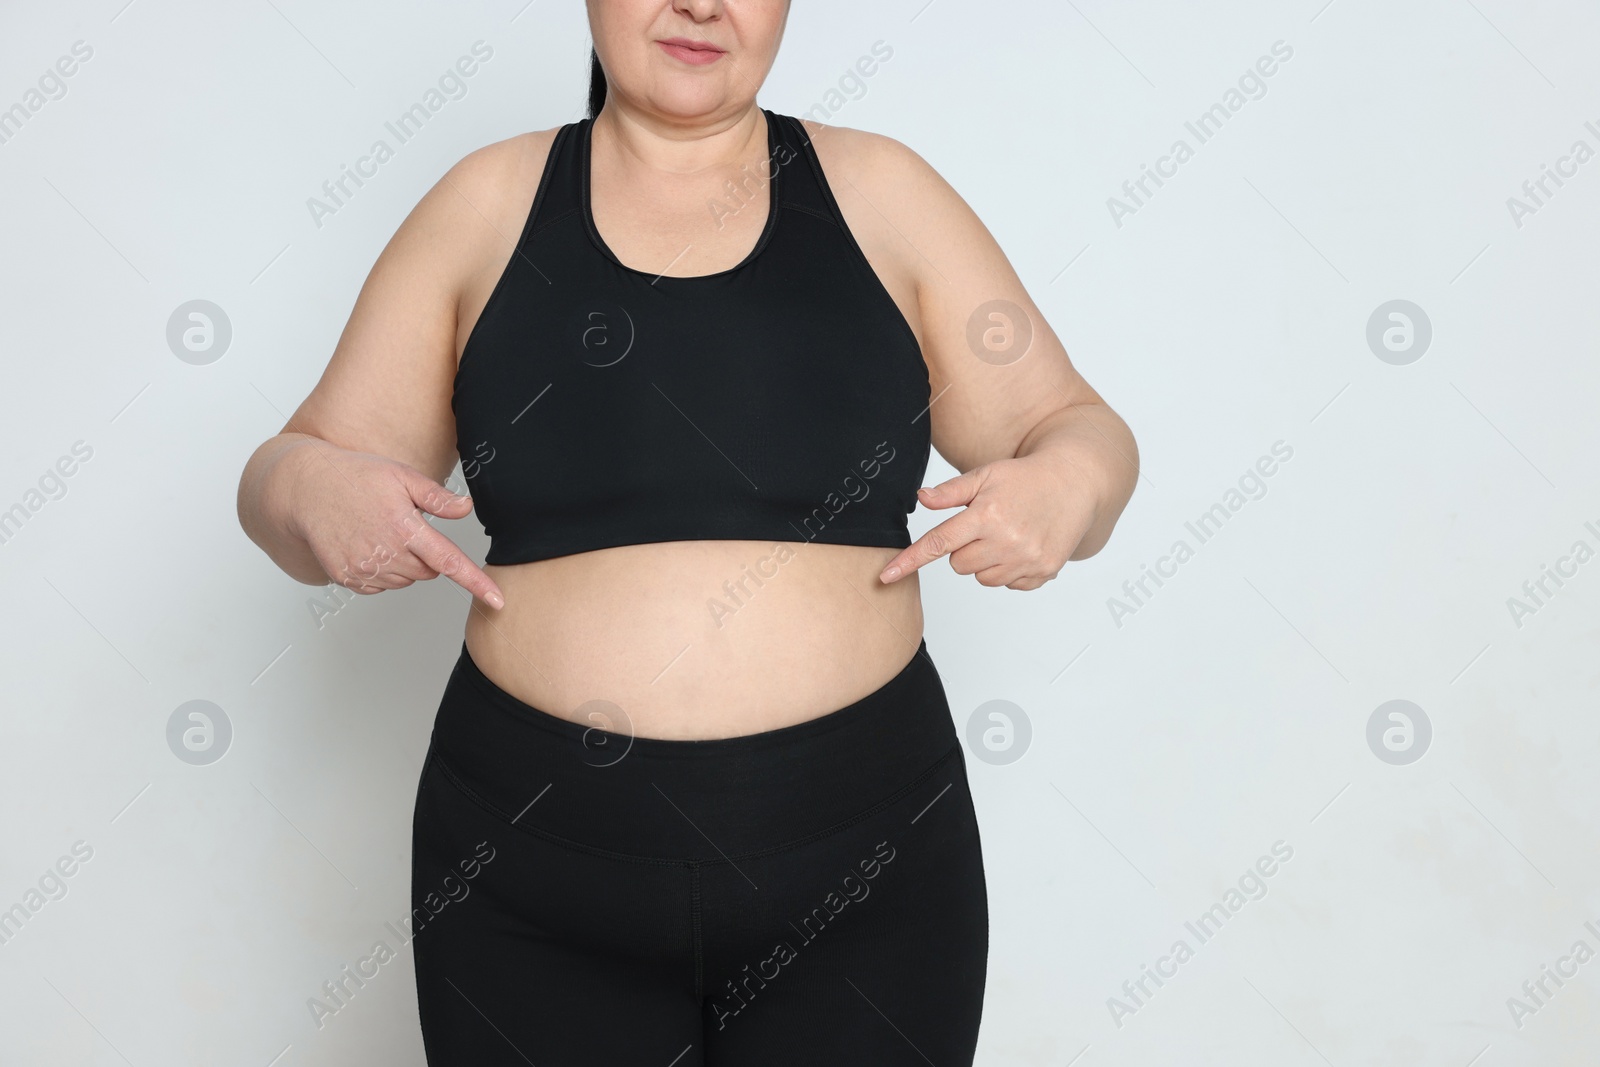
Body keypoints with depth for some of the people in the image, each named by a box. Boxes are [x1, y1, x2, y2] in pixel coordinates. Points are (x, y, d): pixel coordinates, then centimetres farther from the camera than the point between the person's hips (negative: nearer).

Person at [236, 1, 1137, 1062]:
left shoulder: (879, 192, 3)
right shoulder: (486, 204, 3)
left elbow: (1074, 429, 6)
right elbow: (303, 470, 6)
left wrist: (1072, 479, -16)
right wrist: (306, 490, -16)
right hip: (537, 864, 1)